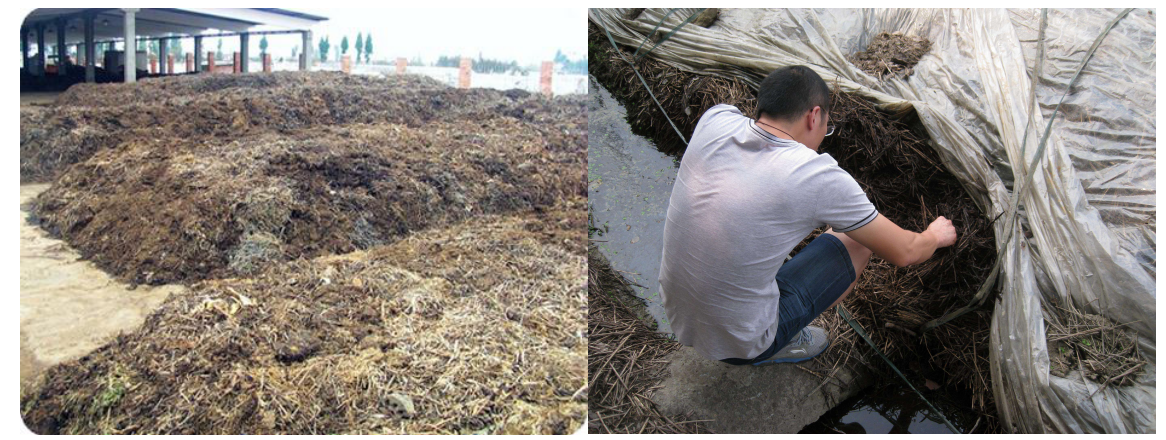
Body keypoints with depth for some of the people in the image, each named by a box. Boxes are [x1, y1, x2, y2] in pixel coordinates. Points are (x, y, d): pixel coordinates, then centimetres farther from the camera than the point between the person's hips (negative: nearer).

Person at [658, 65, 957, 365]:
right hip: (739, 345, -5)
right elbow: (904, 253, -4)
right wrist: (935, 236, 19)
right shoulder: (819, 177, -20)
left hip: (677, 318, 6)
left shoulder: (714, 121, -8)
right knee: (857, 240, 10)